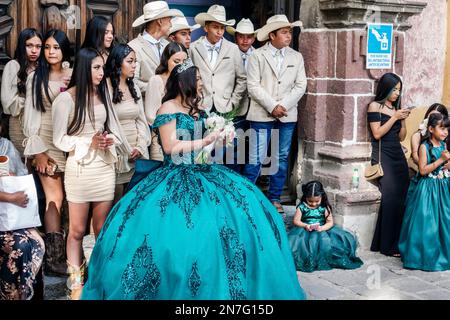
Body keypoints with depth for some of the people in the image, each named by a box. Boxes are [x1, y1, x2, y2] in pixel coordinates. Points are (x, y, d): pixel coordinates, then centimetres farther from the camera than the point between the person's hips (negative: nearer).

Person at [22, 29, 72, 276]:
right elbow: (30, 115, 1)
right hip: (47, 143, -2)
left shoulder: (74, 76, 8)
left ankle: (67, 252, 11)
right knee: (55, 198, -6)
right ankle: (53, 258, -1)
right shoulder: (36, 77, 4)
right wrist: (37, 151, -6)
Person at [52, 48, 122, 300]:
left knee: (102, 229, 10)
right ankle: (76, 283, 13)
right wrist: (90, 142, -17)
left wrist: (110, 139, -7)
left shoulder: (103, 94, 9)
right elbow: (59, 139, -7)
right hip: (80, 168, -4)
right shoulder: (66, 99, -8)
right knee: (77, 230, 3)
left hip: (106, 166, 5)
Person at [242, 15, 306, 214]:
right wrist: (272, 107, -12)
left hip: (287, 115, 4)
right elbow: (253, 86, -6)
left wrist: (283, 106, -8)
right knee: (256, 159, -7)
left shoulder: (296, 57, 11)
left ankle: (274, 198, 17)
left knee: (281, 158, 8)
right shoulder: (257, 56, 0)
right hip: (262, 115, -4)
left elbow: (300, 86, 5)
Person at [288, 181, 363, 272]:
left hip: (322, 230, 1)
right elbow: (296, 221, -1)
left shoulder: (325, 207, 1)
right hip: (305, 231, -1)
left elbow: (330, 222, -3)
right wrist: (305, 225, -21)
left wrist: (322, 228, -23)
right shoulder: (302, 207, 0)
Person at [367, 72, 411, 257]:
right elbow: (377, 133, -8)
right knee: (390, 197, -15)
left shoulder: (397, 107, 18)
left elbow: (401, 137, 17)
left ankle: (398, 242, 2)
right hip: (382, 155, -6)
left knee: (403, 197, -5)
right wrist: (394, 117, -9)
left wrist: (403, 120, 2)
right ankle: (387, 246, -11)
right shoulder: (375, 106, 2)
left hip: (398, 155, 6)